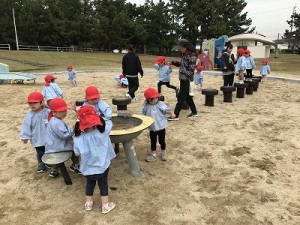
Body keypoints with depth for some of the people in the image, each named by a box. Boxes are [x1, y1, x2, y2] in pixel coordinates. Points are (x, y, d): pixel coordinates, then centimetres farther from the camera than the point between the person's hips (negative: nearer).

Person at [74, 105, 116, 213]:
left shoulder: (79, 139, -22)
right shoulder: (103, 132, -24)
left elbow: (77, 153, -5)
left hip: (88, 169, 1)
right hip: (102, 166, -1)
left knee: (90, 184, 26)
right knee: (103, 184, 20)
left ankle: (88, 203, 44)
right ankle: (105, 205, 33)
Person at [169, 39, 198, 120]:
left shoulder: (192, 56, -17)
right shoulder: (184, 54, 10)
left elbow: (191, 70, -19)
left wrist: (189, 81, -20)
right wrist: (173, 62, 11)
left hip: (187, 80, -9)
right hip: (183, 79, 9)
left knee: (181, 97, -4)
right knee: (187, 96, 16)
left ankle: (176, 115, 3)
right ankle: (194, 112, 29)